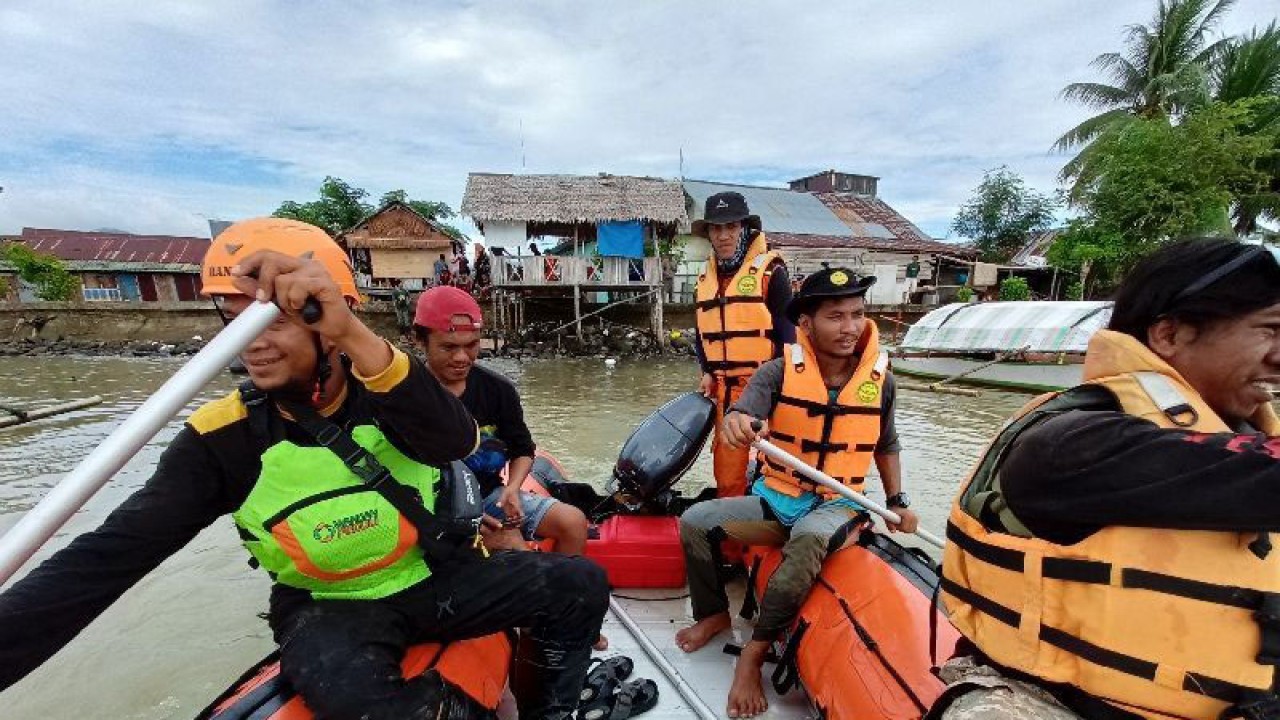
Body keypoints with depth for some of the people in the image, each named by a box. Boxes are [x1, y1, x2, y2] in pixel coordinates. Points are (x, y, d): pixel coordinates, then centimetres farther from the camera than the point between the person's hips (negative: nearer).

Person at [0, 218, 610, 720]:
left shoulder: (386, 389, -13)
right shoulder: (225, 441, -12)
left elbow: (454, 441, -33)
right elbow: (108, 558, -14)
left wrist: (356, 337, -47)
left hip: (437, 577, 2)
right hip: (330, 609, -1)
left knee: (580, 584, -10)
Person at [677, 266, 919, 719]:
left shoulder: (880, 380, -3)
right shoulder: (779, 371, -10)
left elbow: (886, 445, 13)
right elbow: (743, 412, -26)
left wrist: (897, 501, 8)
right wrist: (735, 422, -50)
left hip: (837, 505, -1)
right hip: (775, 498, 1)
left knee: (809, 541, -36)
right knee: (695, 521, -14)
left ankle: (754, 654, -18)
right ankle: (714, 614, 14)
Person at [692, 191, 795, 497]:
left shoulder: (770, 270, -4)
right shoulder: (705, 280, 14)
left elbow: (787, 332, -7)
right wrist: (707, 372, 8)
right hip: (724, 391, 6)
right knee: (726, 473, 12)